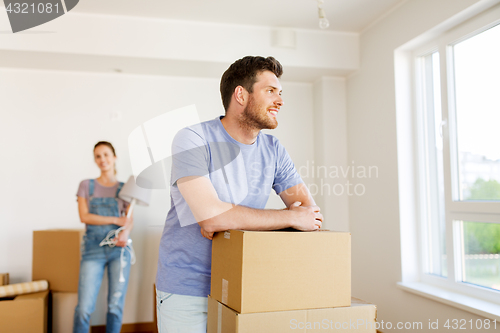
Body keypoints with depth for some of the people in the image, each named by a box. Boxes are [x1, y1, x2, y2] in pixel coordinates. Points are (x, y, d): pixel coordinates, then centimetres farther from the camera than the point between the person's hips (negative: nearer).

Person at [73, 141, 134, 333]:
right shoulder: (86, 185, 11)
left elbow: (130, 219, 3)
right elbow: (84, 216, 0)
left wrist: (125, 232, -20)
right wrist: (115, 220, -10)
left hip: (119, 249, 1)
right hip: (93, 249, -1)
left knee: (116, 305, 1)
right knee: (84, 307, -7)